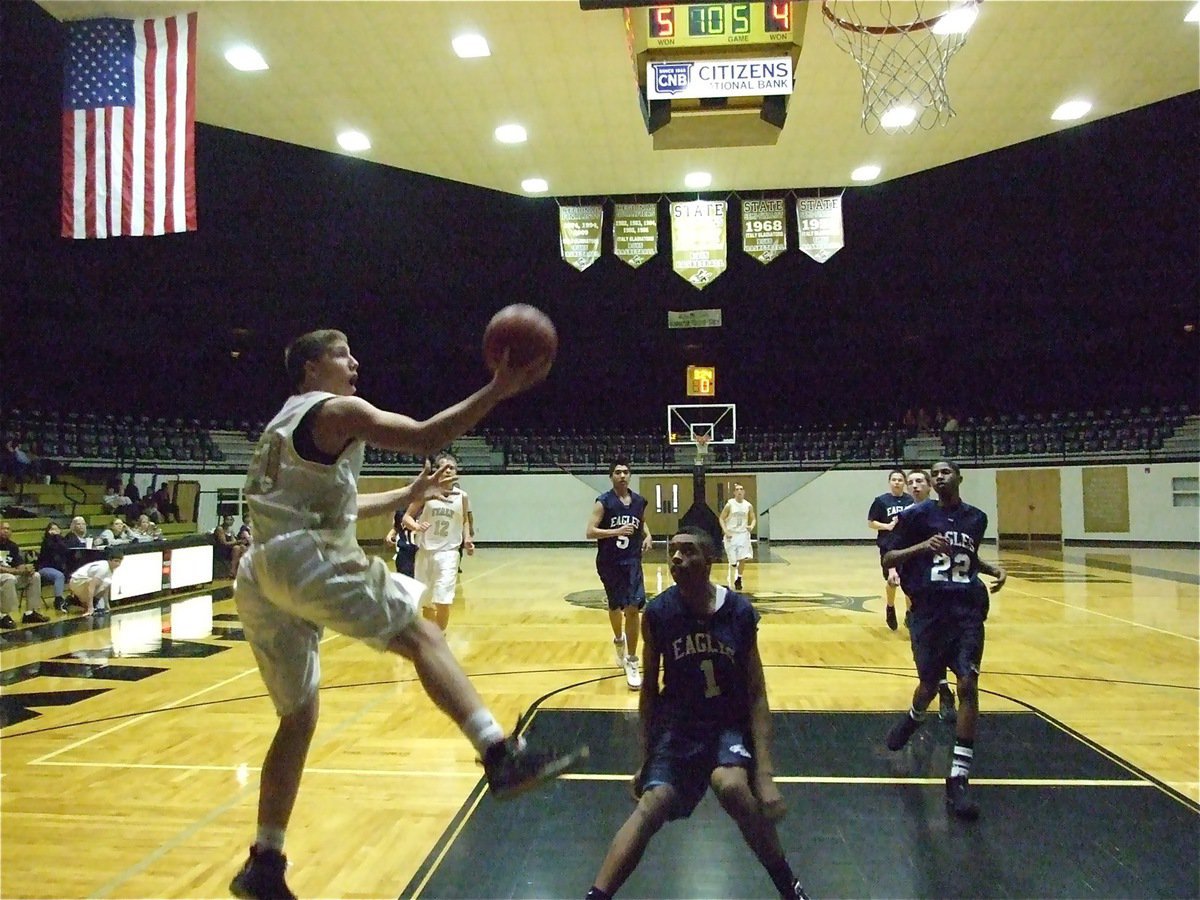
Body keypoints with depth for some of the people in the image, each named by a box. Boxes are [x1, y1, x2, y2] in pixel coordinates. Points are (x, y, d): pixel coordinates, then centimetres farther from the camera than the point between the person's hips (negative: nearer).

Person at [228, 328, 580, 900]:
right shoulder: (336, 410, 2)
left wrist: (410, 495, 35)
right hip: (306, 560, -9)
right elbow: (424, 437, -13)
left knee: (298, 716, 16)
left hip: (257, 579, 9)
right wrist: (497, 390, -13)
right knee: (421, 637, -11)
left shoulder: (286, 424, 29)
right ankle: (502, 757, -25)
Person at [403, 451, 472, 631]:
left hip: (448, 552, 0)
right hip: (425, 551, 1)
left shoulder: (462, 496, 1)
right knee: (426, 602, 12)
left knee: (443, 601, -13)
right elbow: (407, 517, -1)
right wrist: (416, 526, -22)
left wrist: (467, 540, -2)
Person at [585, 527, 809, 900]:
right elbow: (650, 687, 2)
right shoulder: (657, 613, -11)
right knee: (653, 804, -20)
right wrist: (646, 757, 3)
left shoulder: (740, 613, -13)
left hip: (730, 723, -1)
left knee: (731, 786, -29)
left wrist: (765, 772, -16)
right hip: (678, 722, 1)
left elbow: (756, 694, -8)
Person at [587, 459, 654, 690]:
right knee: (615, 607, 15)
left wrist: (648, 536, 3)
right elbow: (590, 532, -17)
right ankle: (619, 640, 47)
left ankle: (631, 662, -1)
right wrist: (617, 531, -28)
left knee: (633, 608, -10)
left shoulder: (639, 501, 3)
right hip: (609, 563, -2)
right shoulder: (604, 502, -10)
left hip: (632, 561, 2)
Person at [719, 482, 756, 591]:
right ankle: (732, 581, 17)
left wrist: (751, 526, -10)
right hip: (731, 535, -2)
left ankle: (739, 579, 13)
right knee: (733, 561, 0)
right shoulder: (730, 504, -7)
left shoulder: (748, 505, 1)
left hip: (743, 534, 2)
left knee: (743, 558, -9)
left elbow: (753, 519, 11)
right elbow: (722, 518, -2)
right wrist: (725, 531, -13)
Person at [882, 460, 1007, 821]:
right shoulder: (917, 514, -3)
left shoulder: (976, 518, 9)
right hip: (928, 610, -2)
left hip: (967, 610, 2)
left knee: (968, 685, -11)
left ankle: (958, 780, -5)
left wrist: (993, 569, 8)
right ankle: (914, 717, 49)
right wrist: (922, 546, -21)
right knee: (929, 685, 9)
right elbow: (888, 559, -5)